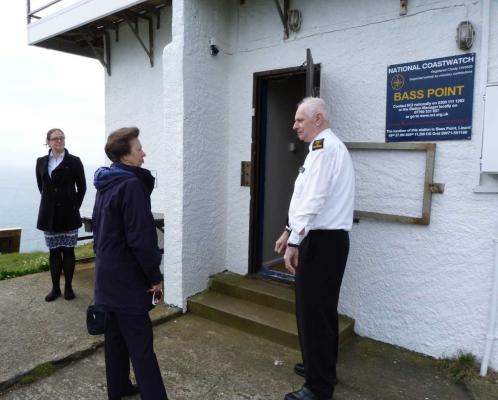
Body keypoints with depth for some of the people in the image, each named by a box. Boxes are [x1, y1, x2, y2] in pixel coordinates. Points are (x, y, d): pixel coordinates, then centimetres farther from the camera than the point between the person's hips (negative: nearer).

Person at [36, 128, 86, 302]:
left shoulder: (74, 161, -3)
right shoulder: (41, 162, 7)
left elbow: (82, 187, 1)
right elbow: (41, 186, 16)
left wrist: (75, 206, 1)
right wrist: (51, 202, 12)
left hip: (68, 214, -3)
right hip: (49, 214, 3)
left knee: (68, 251, 3)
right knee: (54, 252, 8)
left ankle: (68, 287, 14)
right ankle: (55, 287, 18)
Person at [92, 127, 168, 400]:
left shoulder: (105, 184, 10)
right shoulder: (131, 184, -19)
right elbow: (141, 239, -23)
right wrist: (155, 276, -13)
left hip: (108, 275, 9)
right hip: (127, 278, -9)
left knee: (115, 335, 19)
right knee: (140, 344, -3)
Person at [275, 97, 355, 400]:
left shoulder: (324, 147, -15)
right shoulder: (328, 147, 18)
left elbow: (313, 200, -23)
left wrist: (294, 242, -21)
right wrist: (290, 231, 21)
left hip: (321, 241, -10)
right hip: (328, 239, 10)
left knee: (313, 312, -1)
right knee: (322, 310, 21)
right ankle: (322, 368, 38)